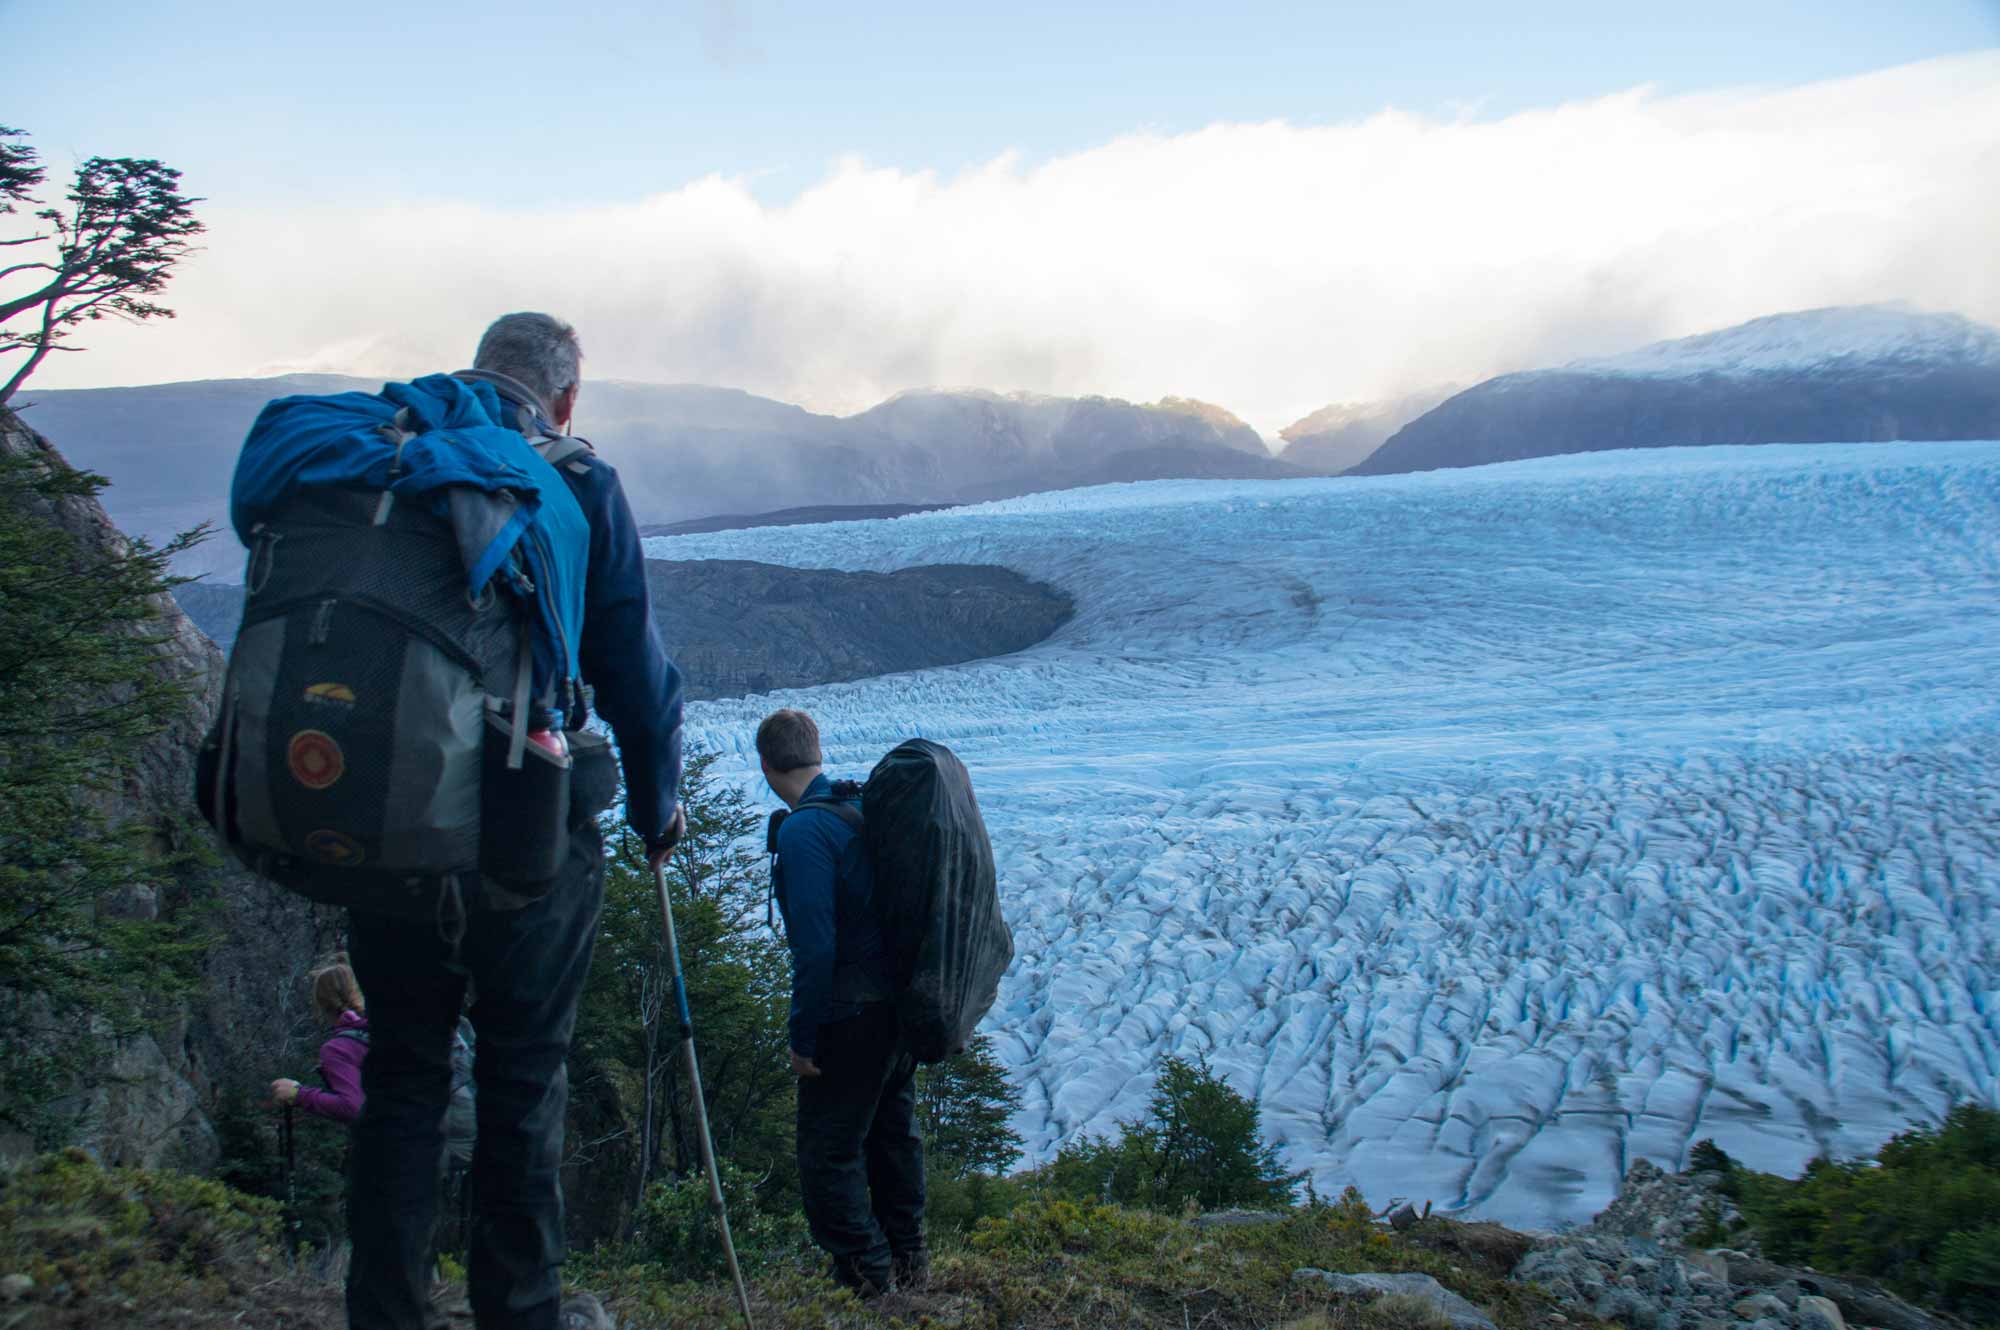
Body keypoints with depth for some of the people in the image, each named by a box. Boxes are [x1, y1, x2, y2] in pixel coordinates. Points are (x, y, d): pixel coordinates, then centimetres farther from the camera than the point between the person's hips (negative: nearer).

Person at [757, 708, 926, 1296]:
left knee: (828, 1151, 4)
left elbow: (815, 945, -24)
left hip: (853, 1015, -9)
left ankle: (868, 1276, 9)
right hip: (902, 1000, 9)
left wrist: (803, 1038, -15)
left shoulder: (803, 830, -20)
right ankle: (908, 1260, 35)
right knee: (894, 1130, 22)